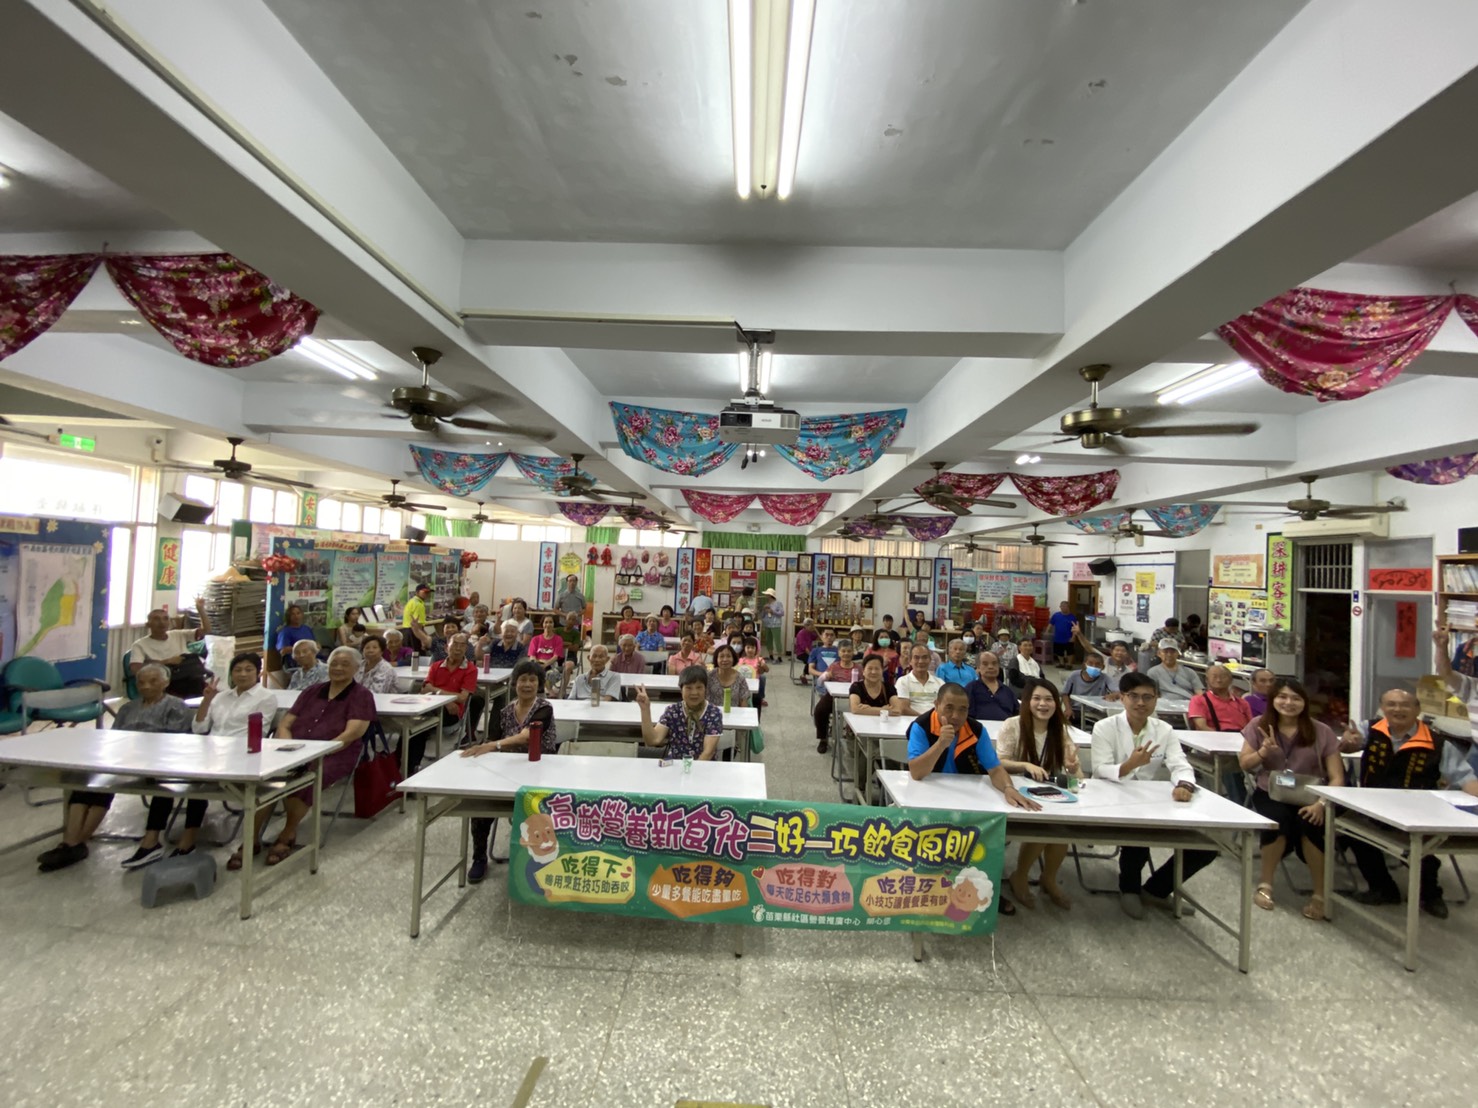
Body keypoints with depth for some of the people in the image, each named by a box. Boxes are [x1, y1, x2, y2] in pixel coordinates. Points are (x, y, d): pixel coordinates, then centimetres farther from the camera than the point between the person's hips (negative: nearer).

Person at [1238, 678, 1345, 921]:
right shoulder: (1259, 725, 1)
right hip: (1271, 794, 0)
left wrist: (1321, 804, -22)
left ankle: (1320, 894, -10)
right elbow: (1244, 764, 5)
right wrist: (1264, 751, -15)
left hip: (1308, 798, 0)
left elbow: (1337, 777, -5)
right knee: (1280, 819, -32)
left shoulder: (1321, 732, -2)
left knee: (1309, 823, -33)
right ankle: (1265, 884, -9)